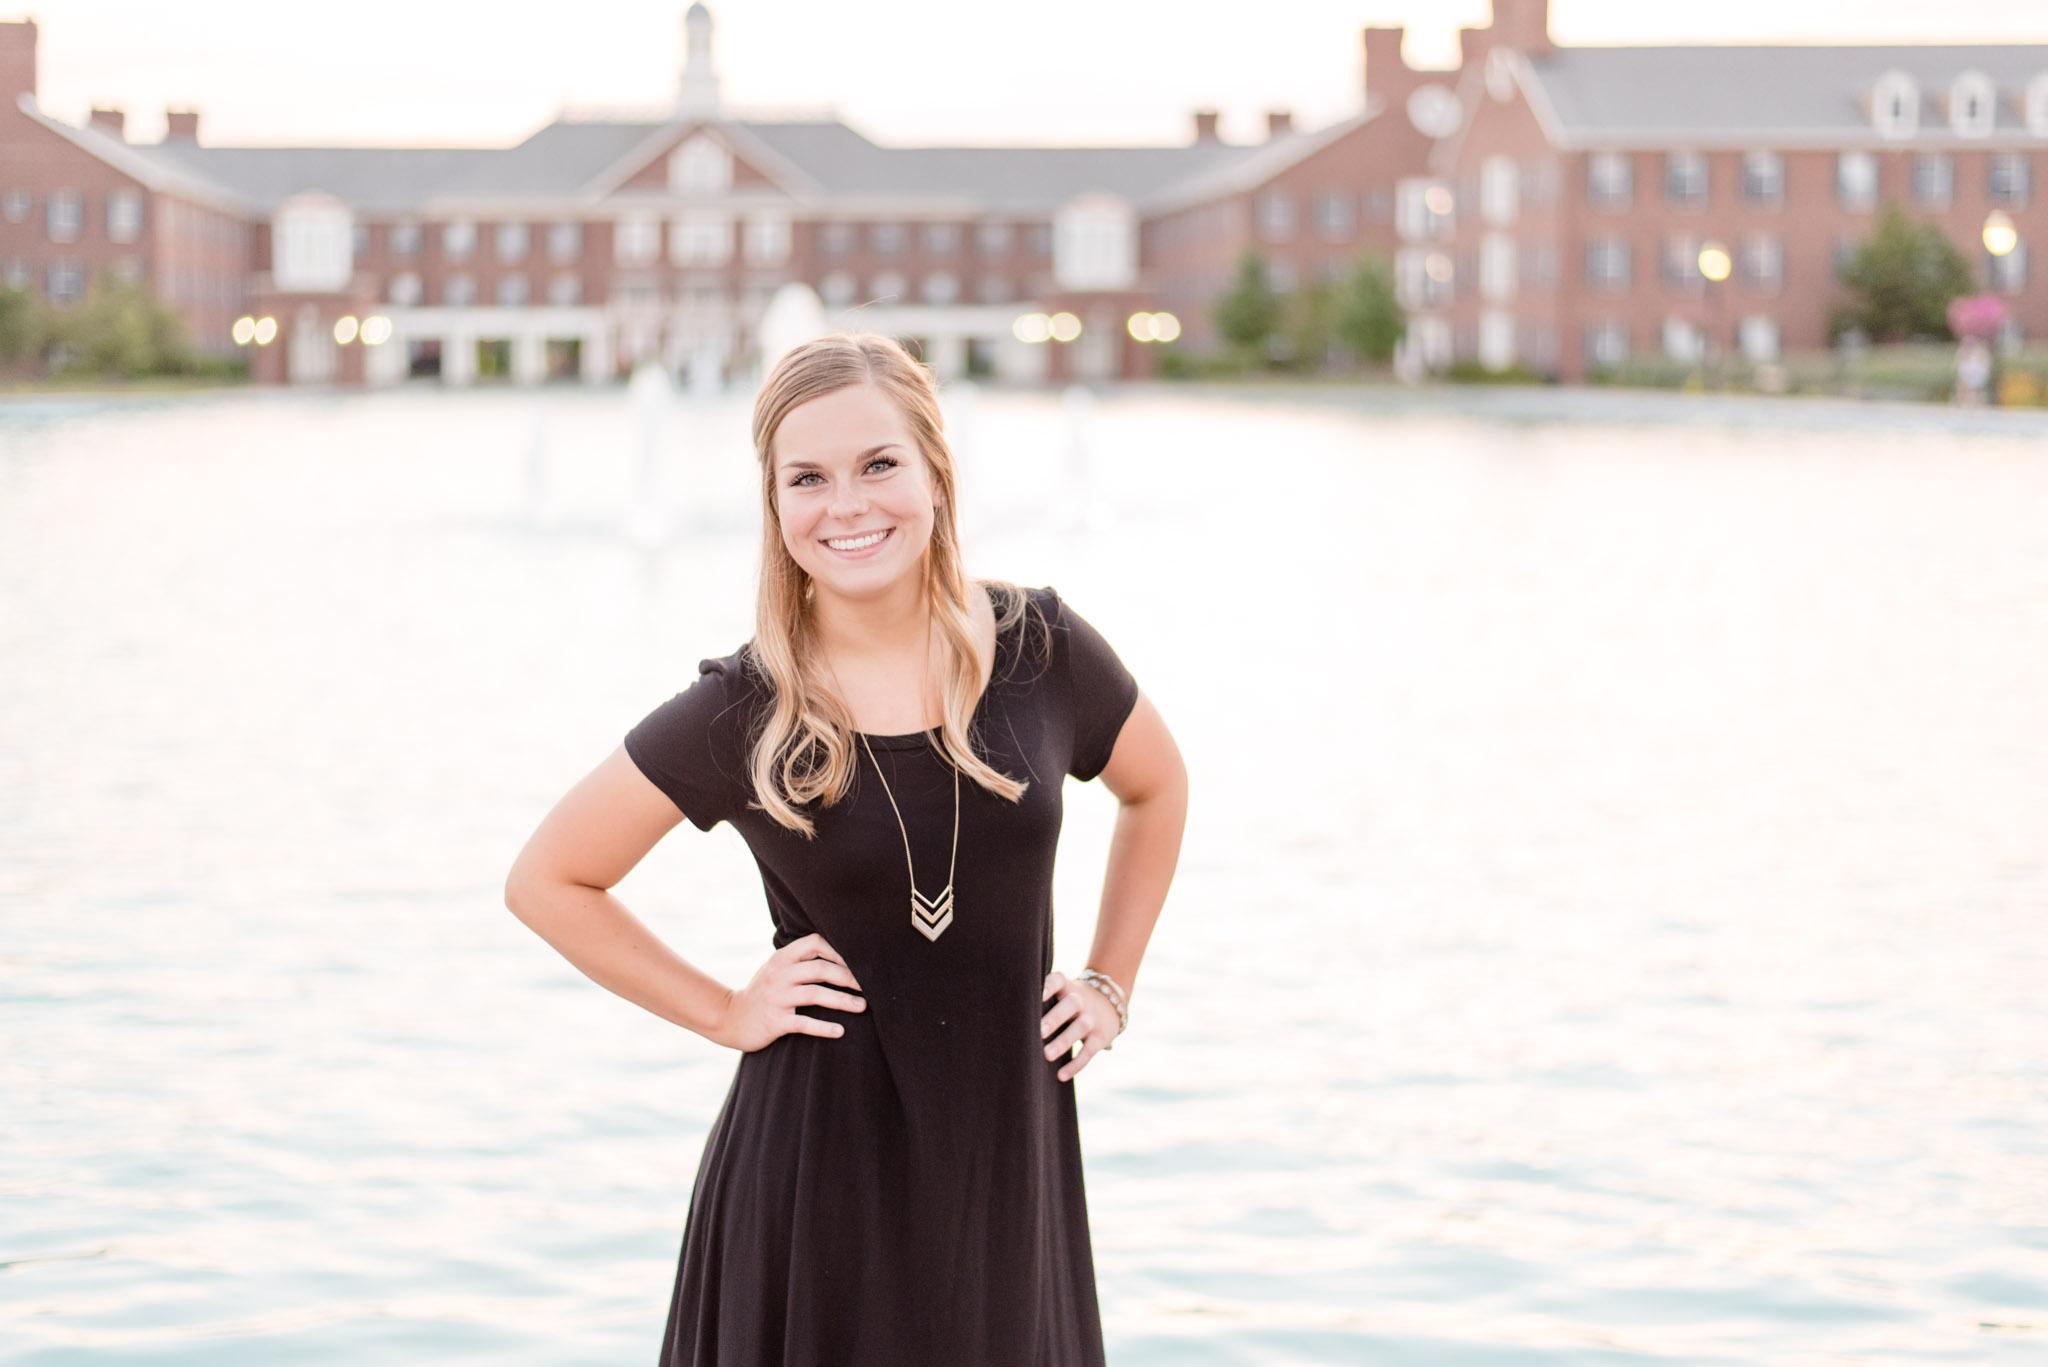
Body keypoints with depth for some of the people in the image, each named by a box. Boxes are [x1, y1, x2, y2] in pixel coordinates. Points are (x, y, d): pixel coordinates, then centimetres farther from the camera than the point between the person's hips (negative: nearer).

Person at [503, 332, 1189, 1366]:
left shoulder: (1040, 651, -3)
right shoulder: (743, 715, -8)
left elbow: (1156, 789, 17)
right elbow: (546, 882, 1)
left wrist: (1109, 983, 11)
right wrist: (724, 1013, -2)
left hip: (1007, 1157, 2)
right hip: (820, 1160, -2)